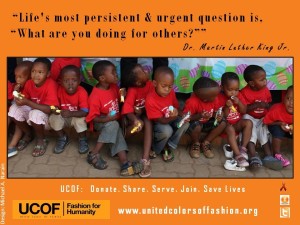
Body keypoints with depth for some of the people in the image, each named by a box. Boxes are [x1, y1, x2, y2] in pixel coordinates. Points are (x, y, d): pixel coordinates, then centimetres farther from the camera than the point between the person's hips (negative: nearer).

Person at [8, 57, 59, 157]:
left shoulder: (51, 85, -26)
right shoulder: (29, 83, -8)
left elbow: (50, 109, -32)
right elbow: (25, 100, 6)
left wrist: (27, 102, -36)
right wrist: (20, 98, -19)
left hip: (48, 117, -6)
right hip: (32, 111, 6)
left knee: (36, 114, -36)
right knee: (14, 109, -17)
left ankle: (41, 140, -6)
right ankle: (28, 135, 8)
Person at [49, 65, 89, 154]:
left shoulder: (82, 92, -26)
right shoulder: (59, 90, -17)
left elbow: (85, 112, -33)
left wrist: (71, 113, -49)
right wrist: (54, 109, -30)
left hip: (77, 117, -3)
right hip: (63, 117, 3)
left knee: (80, 119, -33)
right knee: (53, 118, -24)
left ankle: (83, 140, -2)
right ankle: (62, 138, 3)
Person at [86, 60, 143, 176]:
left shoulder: (114, 87, -1)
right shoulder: (95, 97, -23)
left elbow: (119, 101, 18)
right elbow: (93, 118, -21)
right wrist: (106, 119, -37)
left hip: (114, 122, 6)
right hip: (101, 122, -6)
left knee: (116, 133, -24)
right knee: (113, 125, -35)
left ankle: (124, 163, -38)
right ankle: (94, 154, -26)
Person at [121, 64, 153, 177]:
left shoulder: (149, 84, -15)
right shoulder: (132, 91, -24)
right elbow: (127, 109, -30)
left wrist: (142, 110, -18)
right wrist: (135, 119, -47)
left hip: (144, 113, 3)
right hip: (133, 115, -3)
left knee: (148, 122, -31)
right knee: (139, 124, -35)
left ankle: (145, 159, -38)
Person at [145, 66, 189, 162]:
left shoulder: (171, 93, -13)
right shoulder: (150, 100, -30)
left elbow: (177, 108, 2)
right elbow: (161, 120, -27)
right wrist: (173, 117, -48)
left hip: (171, 119, 6)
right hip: (157, 124, -6)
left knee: (185, 123, -20)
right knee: (167, 131, -36)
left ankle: (169, 148, -4)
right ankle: (155, 149, -4)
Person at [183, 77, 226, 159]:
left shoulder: (214, 99, -15)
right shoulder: (192, 102, -32)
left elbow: (215, 112, 0)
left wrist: (218, 115, -24)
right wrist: (199, 116, -40)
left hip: (207, 123, 6)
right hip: (194, 123, -6)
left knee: (222, 123, -17)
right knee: (197, 126, -39)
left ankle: (205, 143, 0)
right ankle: (196, 144, -4)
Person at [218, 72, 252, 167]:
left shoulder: (239, 96, 3)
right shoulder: (220, 98, -11)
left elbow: (244, 111, 0)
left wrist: (239, 103, -17)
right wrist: (227, 107, -30)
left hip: (237, 123, 5)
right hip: (226, 124, -5)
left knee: (248, 123, -24)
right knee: (230, 129, -37)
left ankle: (243, 149, -20)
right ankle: (238, 155, -37)